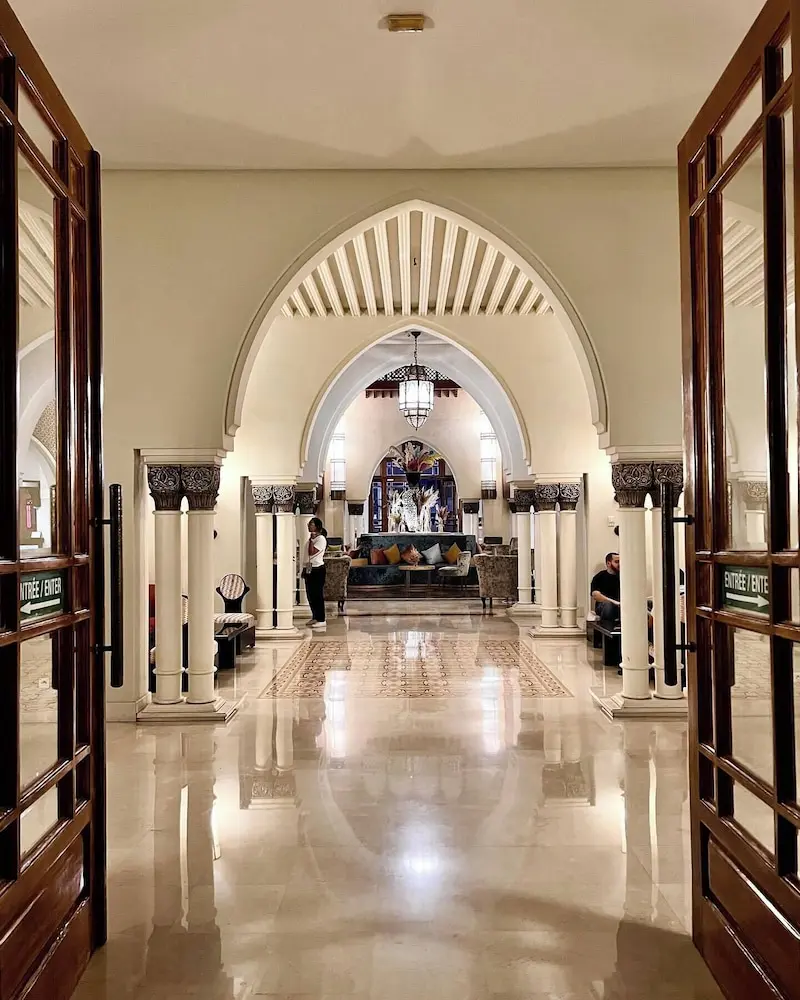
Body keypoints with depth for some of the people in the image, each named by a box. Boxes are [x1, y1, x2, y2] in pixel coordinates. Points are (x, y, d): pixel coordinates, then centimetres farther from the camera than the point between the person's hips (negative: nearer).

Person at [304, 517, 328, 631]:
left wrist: (311, 539, -17)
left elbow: (312, 552, -22)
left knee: (317, 595, -8)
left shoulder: (321, 539, -12)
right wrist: (304, 569, 19)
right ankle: (315, 617, 22)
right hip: (309, 570, 9)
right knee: (311, 595, 12)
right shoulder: (312, 538, 16)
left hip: (317, 570, -9)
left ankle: (321, 620, -5)